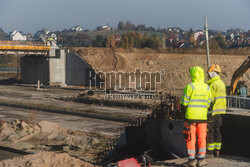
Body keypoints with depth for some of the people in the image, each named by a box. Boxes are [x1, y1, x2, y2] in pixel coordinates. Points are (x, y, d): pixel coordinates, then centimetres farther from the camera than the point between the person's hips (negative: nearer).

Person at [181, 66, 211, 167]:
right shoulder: (207, 88, 4)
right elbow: (208, 103, 9)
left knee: (191, 139, 2)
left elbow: (184, 103, -9)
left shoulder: (190, 87, -11)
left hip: (191, 116, -4)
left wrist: (184, 109, 9)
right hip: (202, 117, 4)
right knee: (202, 138, 10)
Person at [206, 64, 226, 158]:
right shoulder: (221, 83, 13)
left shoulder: (213, 85, -16)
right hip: (220, 111, 9)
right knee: (217, 131, 11)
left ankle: (210, 152, 0)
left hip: (213, 111, -9)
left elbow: (210, 100, -18)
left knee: (210, 132, -2)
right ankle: (217, 151, 14)